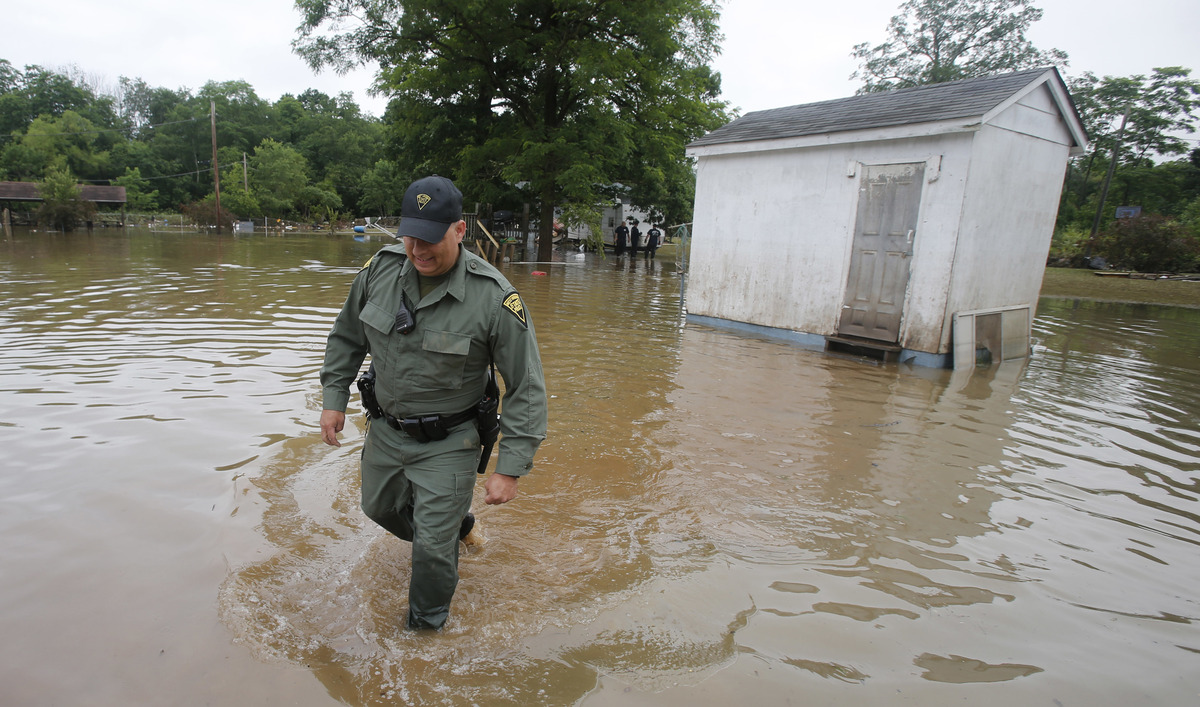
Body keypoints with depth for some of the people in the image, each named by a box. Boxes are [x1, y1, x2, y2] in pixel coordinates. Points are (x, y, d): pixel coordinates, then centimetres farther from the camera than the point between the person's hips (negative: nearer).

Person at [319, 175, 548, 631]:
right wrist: (334, 397, 5)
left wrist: (510, 469, -22)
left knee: (433, 548, 3)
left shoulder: (494, 298, -25)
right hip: (385, 429, 6)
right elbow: (346, 336, 9)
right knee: (381, 508, 28)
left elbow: (526, 389, -20)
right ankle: (453, 524, 56)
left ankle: (427, 627, 33)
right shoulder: (380, 270, -10)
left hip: (448, 443, -5)